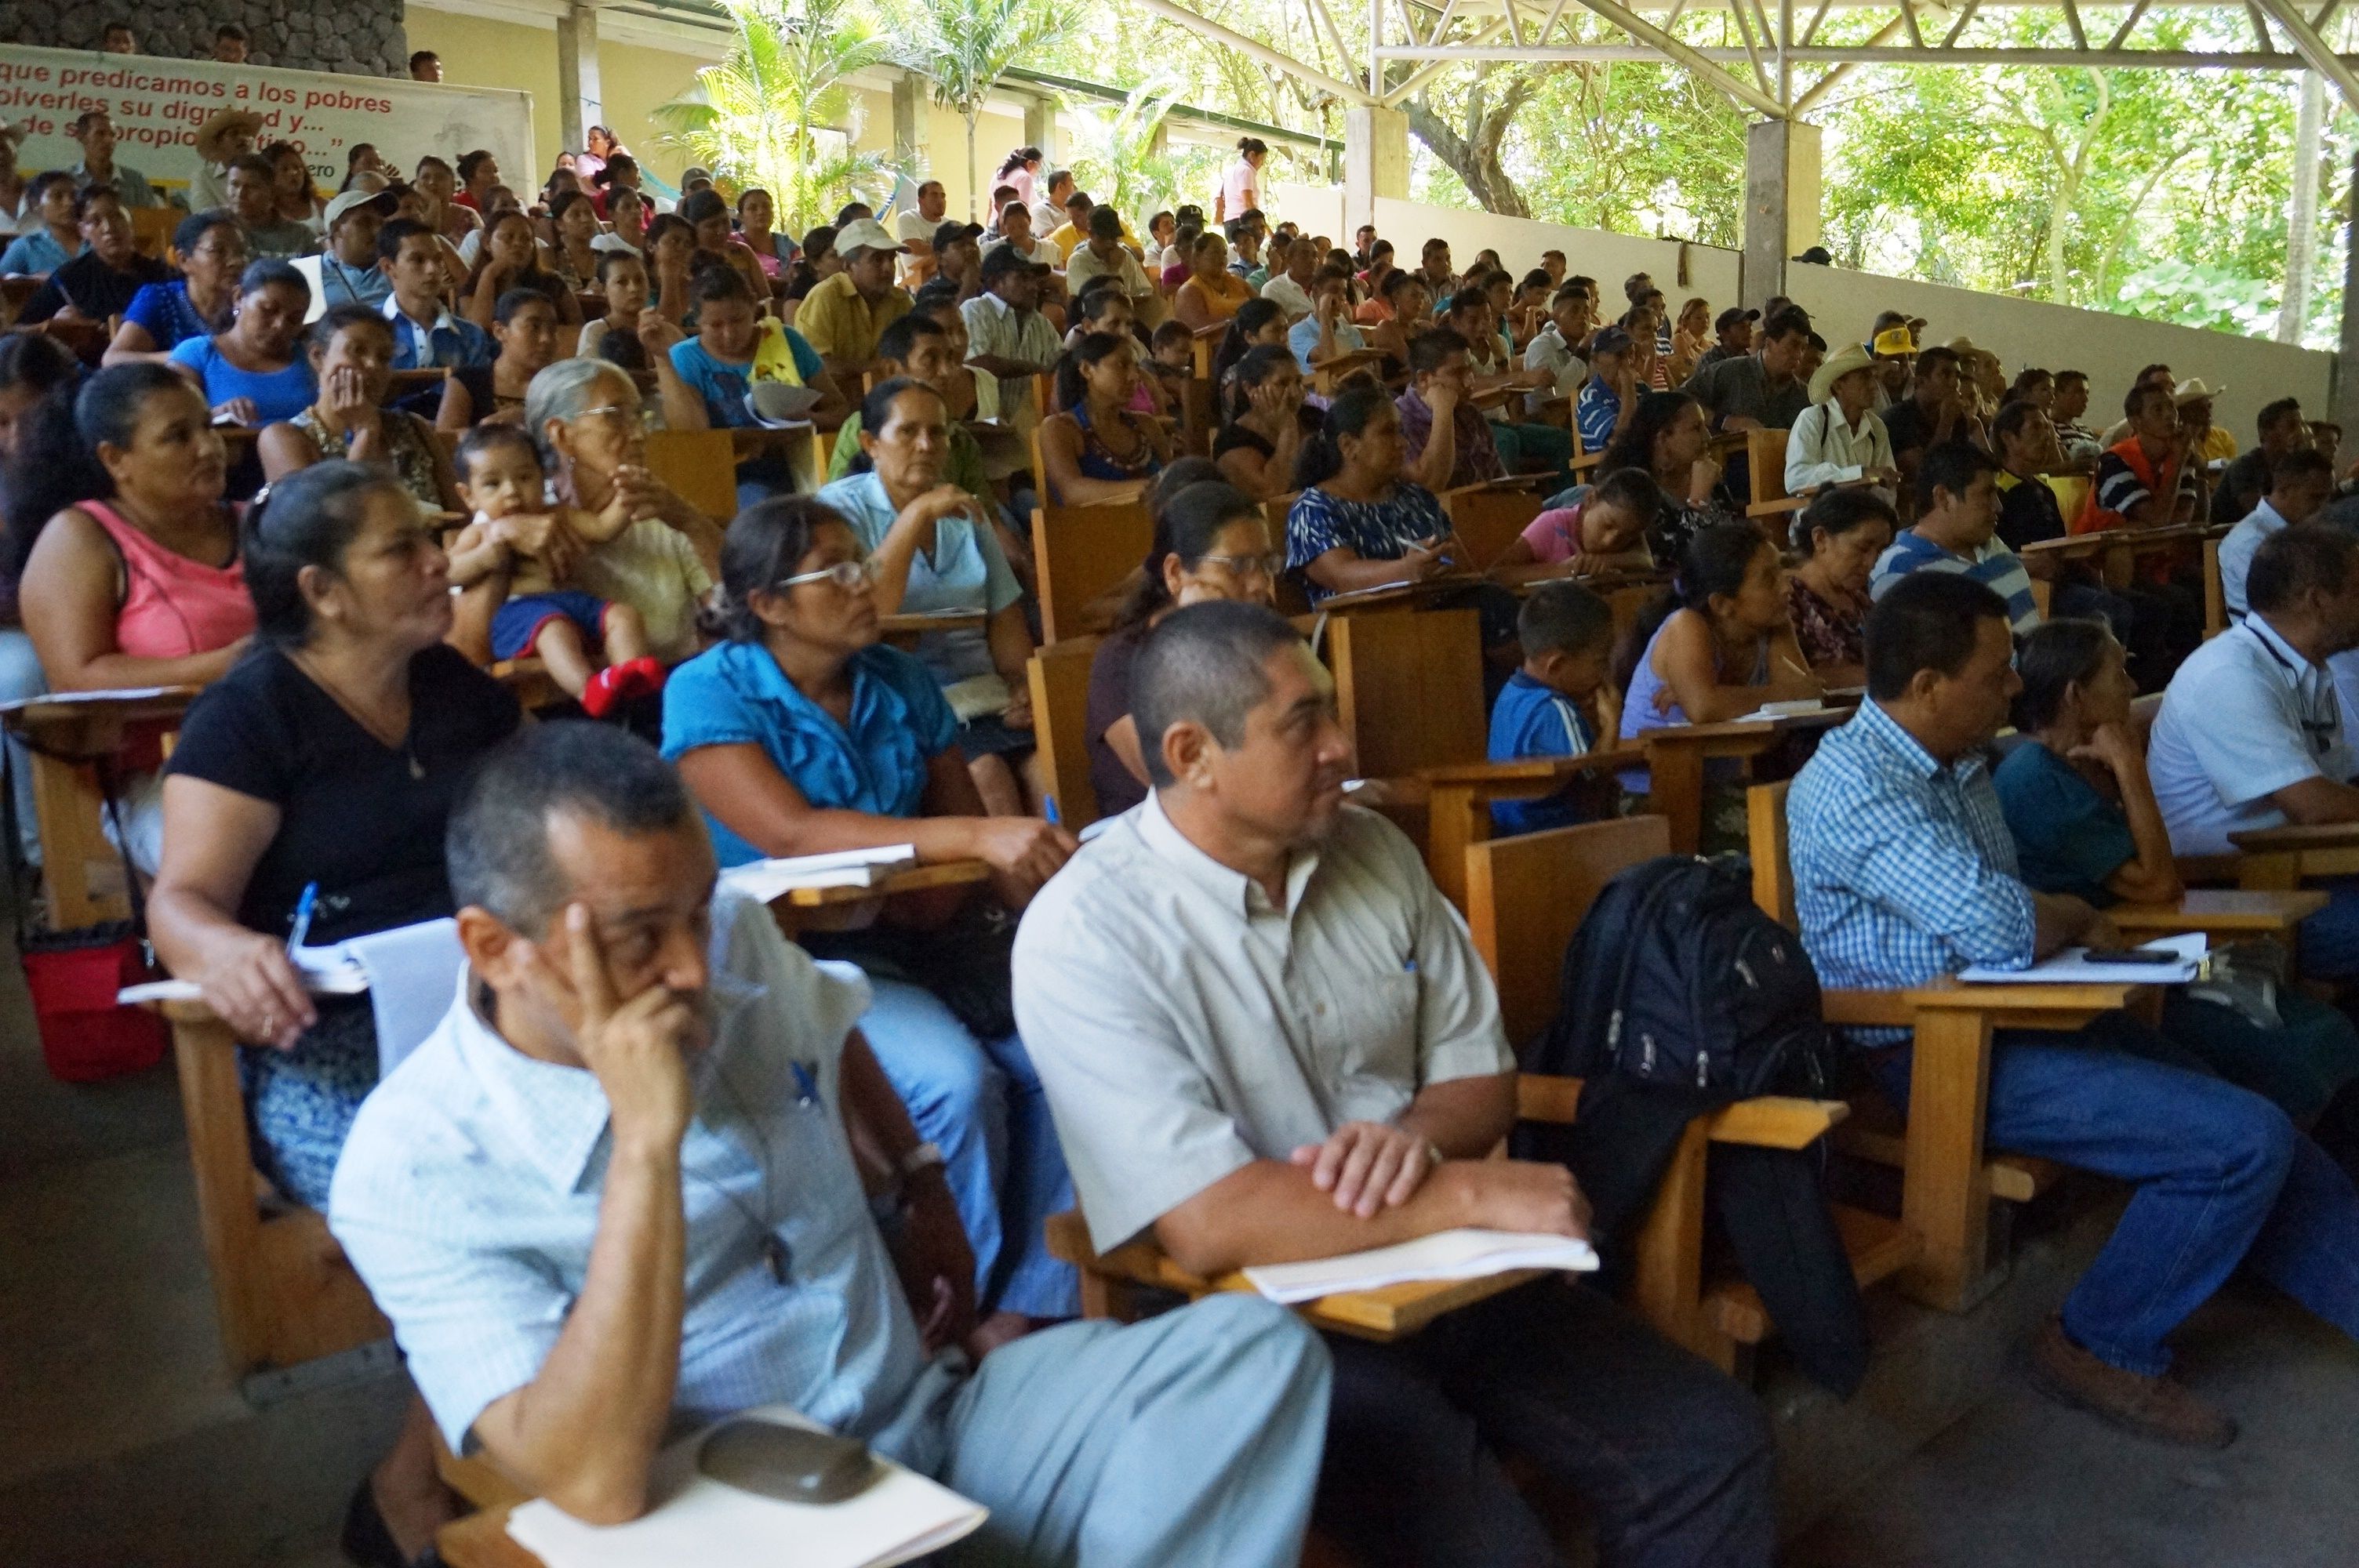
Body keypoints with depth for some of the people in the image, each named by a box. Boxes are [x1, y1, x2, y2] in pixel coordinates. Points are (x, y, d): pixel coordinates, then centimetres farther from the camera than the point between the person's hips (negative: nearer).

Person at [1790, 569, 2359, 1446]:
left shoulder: (1956, 761, 10)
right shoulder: (1854, 788, -22)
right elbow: (2005, 932, -27)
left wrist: (2056, 920, -7)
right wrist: (2078, 919, -5)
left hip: (2009, 1017, 9)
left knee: (2264, 1132, 5)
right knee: (2244, 1143, -15)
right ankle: (2103, 1350, 1)